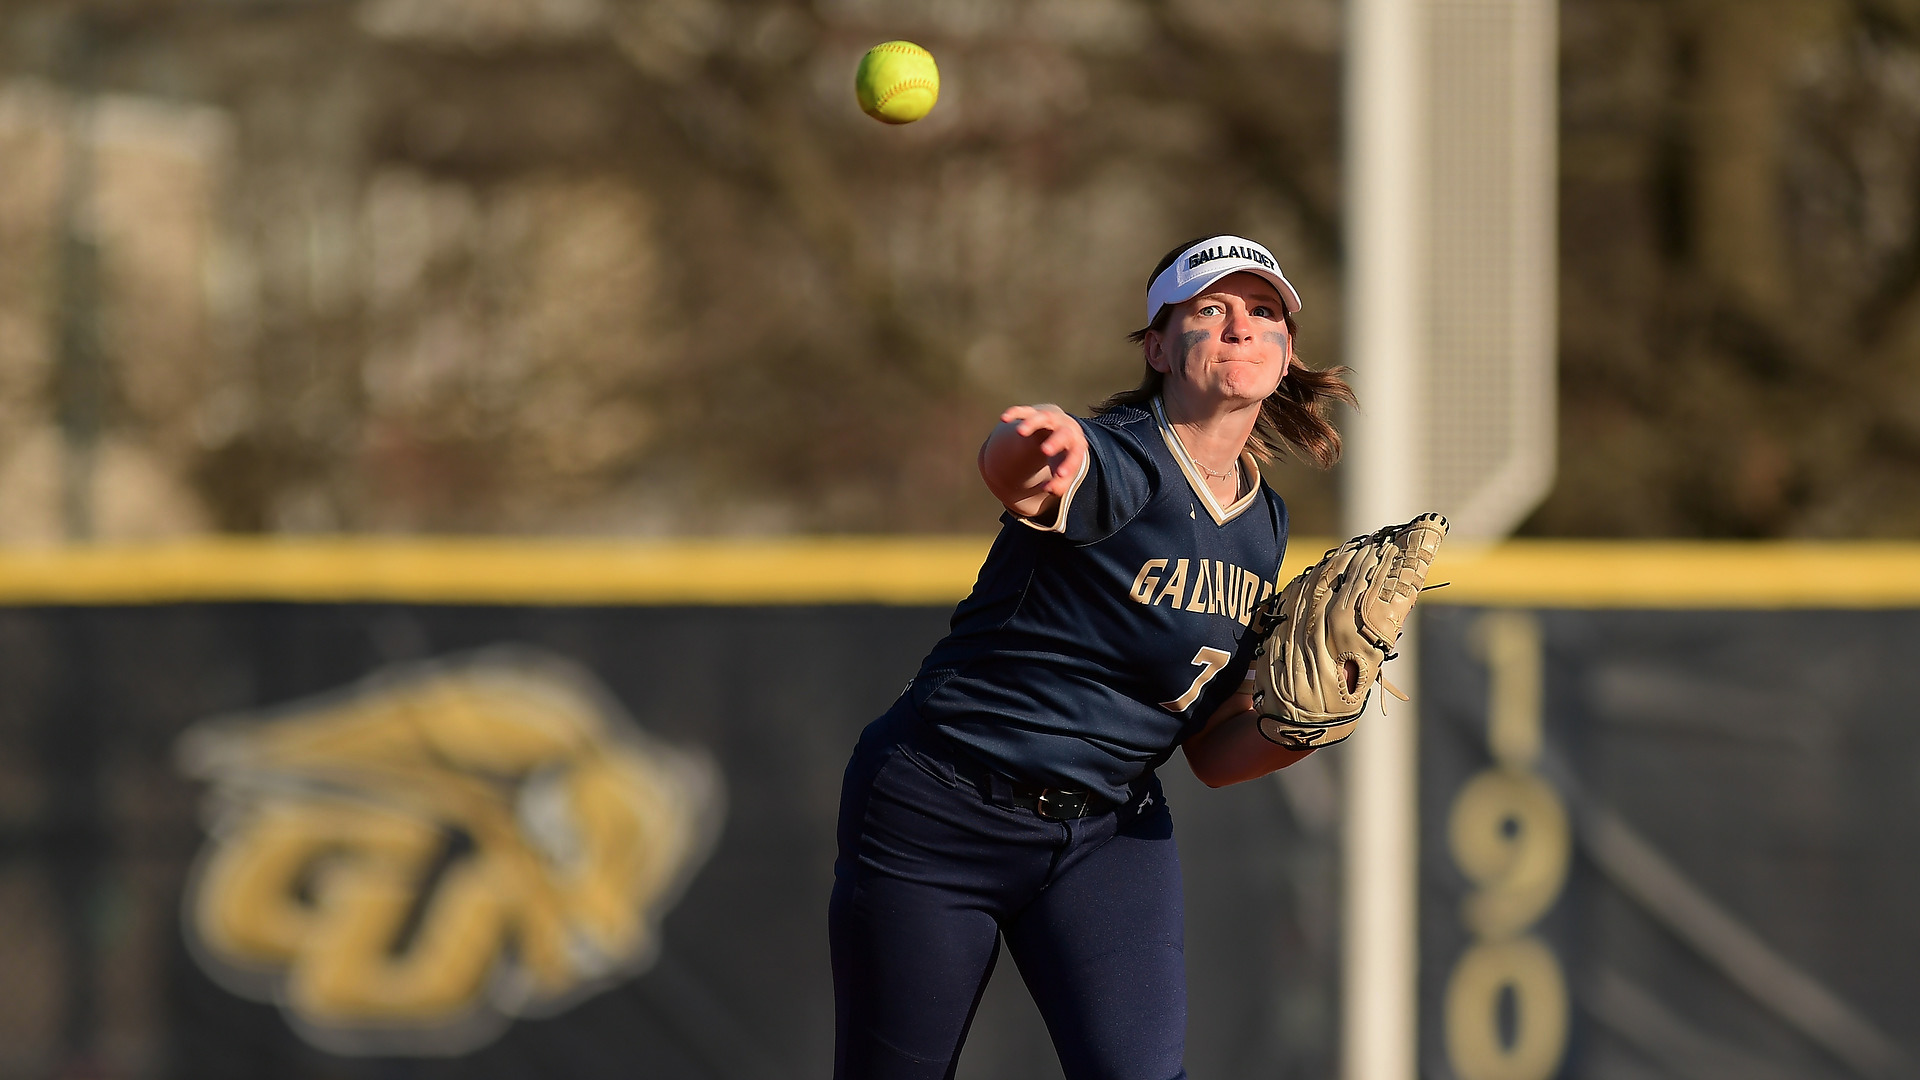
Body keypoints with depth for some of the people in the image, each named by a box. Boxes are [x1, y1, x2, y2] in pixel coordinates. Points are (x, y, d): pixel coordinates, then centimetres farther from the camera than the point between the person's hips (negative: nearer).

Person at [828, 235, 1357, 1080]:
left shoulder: (1262, 523, 5)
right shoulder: (1120, 463, -17)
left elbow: (1214, 752, 11)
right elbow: (1008, 466, -45)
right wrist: (1037, 446, -69)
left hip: (1110, 831, 5)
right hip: (941, 815, -5)